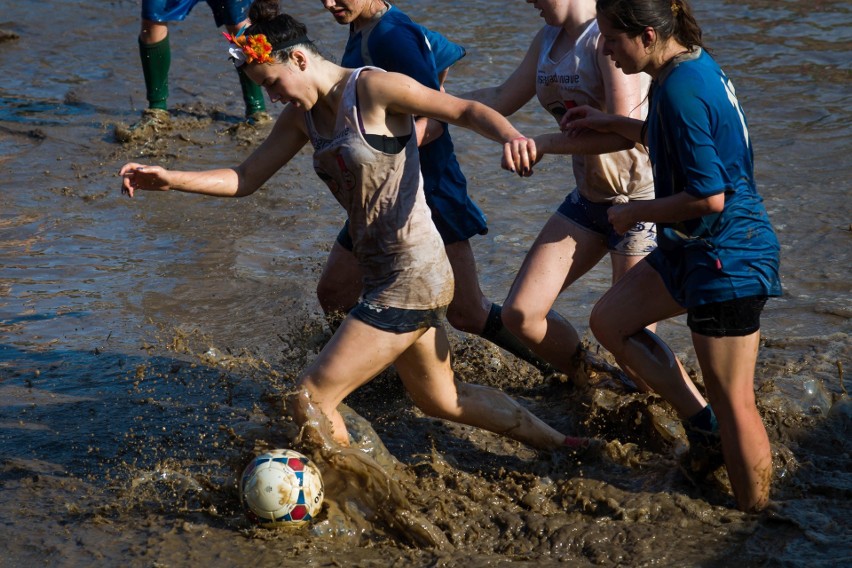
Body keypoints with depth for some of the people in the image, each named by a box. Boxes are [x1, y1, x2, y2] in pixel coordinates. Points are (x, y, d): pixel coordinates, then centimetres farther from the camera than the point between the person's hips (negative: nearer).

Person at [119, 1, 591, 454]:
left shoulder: (374, 88, -14)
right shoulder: (302, 115, 9)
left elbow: (468, 112, -16)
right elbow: (245, 179, 9)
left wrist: (511, 136, -37)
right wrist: (171, 180, -5)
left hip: (410, 278, -10)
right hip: (384, 278, 10)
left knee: (309, 401, -10)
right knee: (441, 399, 26)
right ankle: (560, 445, 42)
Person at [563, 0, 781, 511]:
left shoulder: (680, 90, -24)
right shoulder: (696, 65, 5)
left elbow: (709, 197, -27)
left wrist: (635, 212, -12)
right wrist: (612, 123, 18)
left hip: (728, 258, -10)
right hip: (692, 249, 10)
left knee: (732, 401, -2)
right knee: (610, 321, 17)